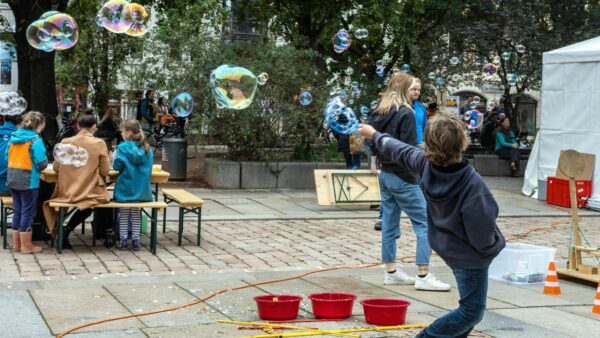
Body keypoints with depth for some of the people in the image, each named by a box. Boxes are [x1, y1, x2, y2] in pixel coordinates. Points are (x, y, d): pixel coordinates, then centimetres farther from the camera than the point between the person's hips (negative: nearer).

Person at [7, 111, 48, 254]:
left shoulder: (14, 137, 7)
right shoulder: (35, 140, -14)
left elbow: (9, 157, 13)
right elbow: (42, 163, -17)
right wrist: (45, 163, 5)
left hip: (12, 178, 7)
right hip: (28, 180, -7)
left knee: (18, 211, 15)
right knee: (28, 212, 2)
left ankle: (16, 244, 21)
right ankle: (26, 246, 6)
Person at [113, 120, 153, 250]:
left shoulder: (123, 147, -13)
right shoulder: (147, 148, 2)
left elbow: (117, 166, -14)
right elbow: (149, 168, 9)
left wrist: (115, 161, 7)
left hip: (125, 189, -4)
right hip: (142, 190, 4)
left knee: (124, 214, 18)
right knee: (136, 214, 23)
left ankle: (123, 240, 15)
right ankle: (135, 240, 18)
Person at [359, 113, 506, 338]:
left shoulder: (425, 164, -15)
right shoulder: (473, 184, -32)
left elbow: (401, 151, 6)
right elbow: (482, 237, -29)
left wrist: (374, 135, 25)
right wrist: (496, 245, -6)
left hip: (449, 247, 8)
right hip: (469, 255, -8)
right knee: (472, 312, 0)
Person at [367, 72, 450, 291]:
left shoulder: (378, 113, 9)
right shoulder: (405, 113, -14)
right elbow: (409, 148, -17)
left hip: (385, 175, 9)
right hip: (402, 177, -9)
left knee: (389, 224, 13)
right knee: (424, 223, -5)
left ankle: (391, 271, 18)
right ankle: (423, 276, -9)